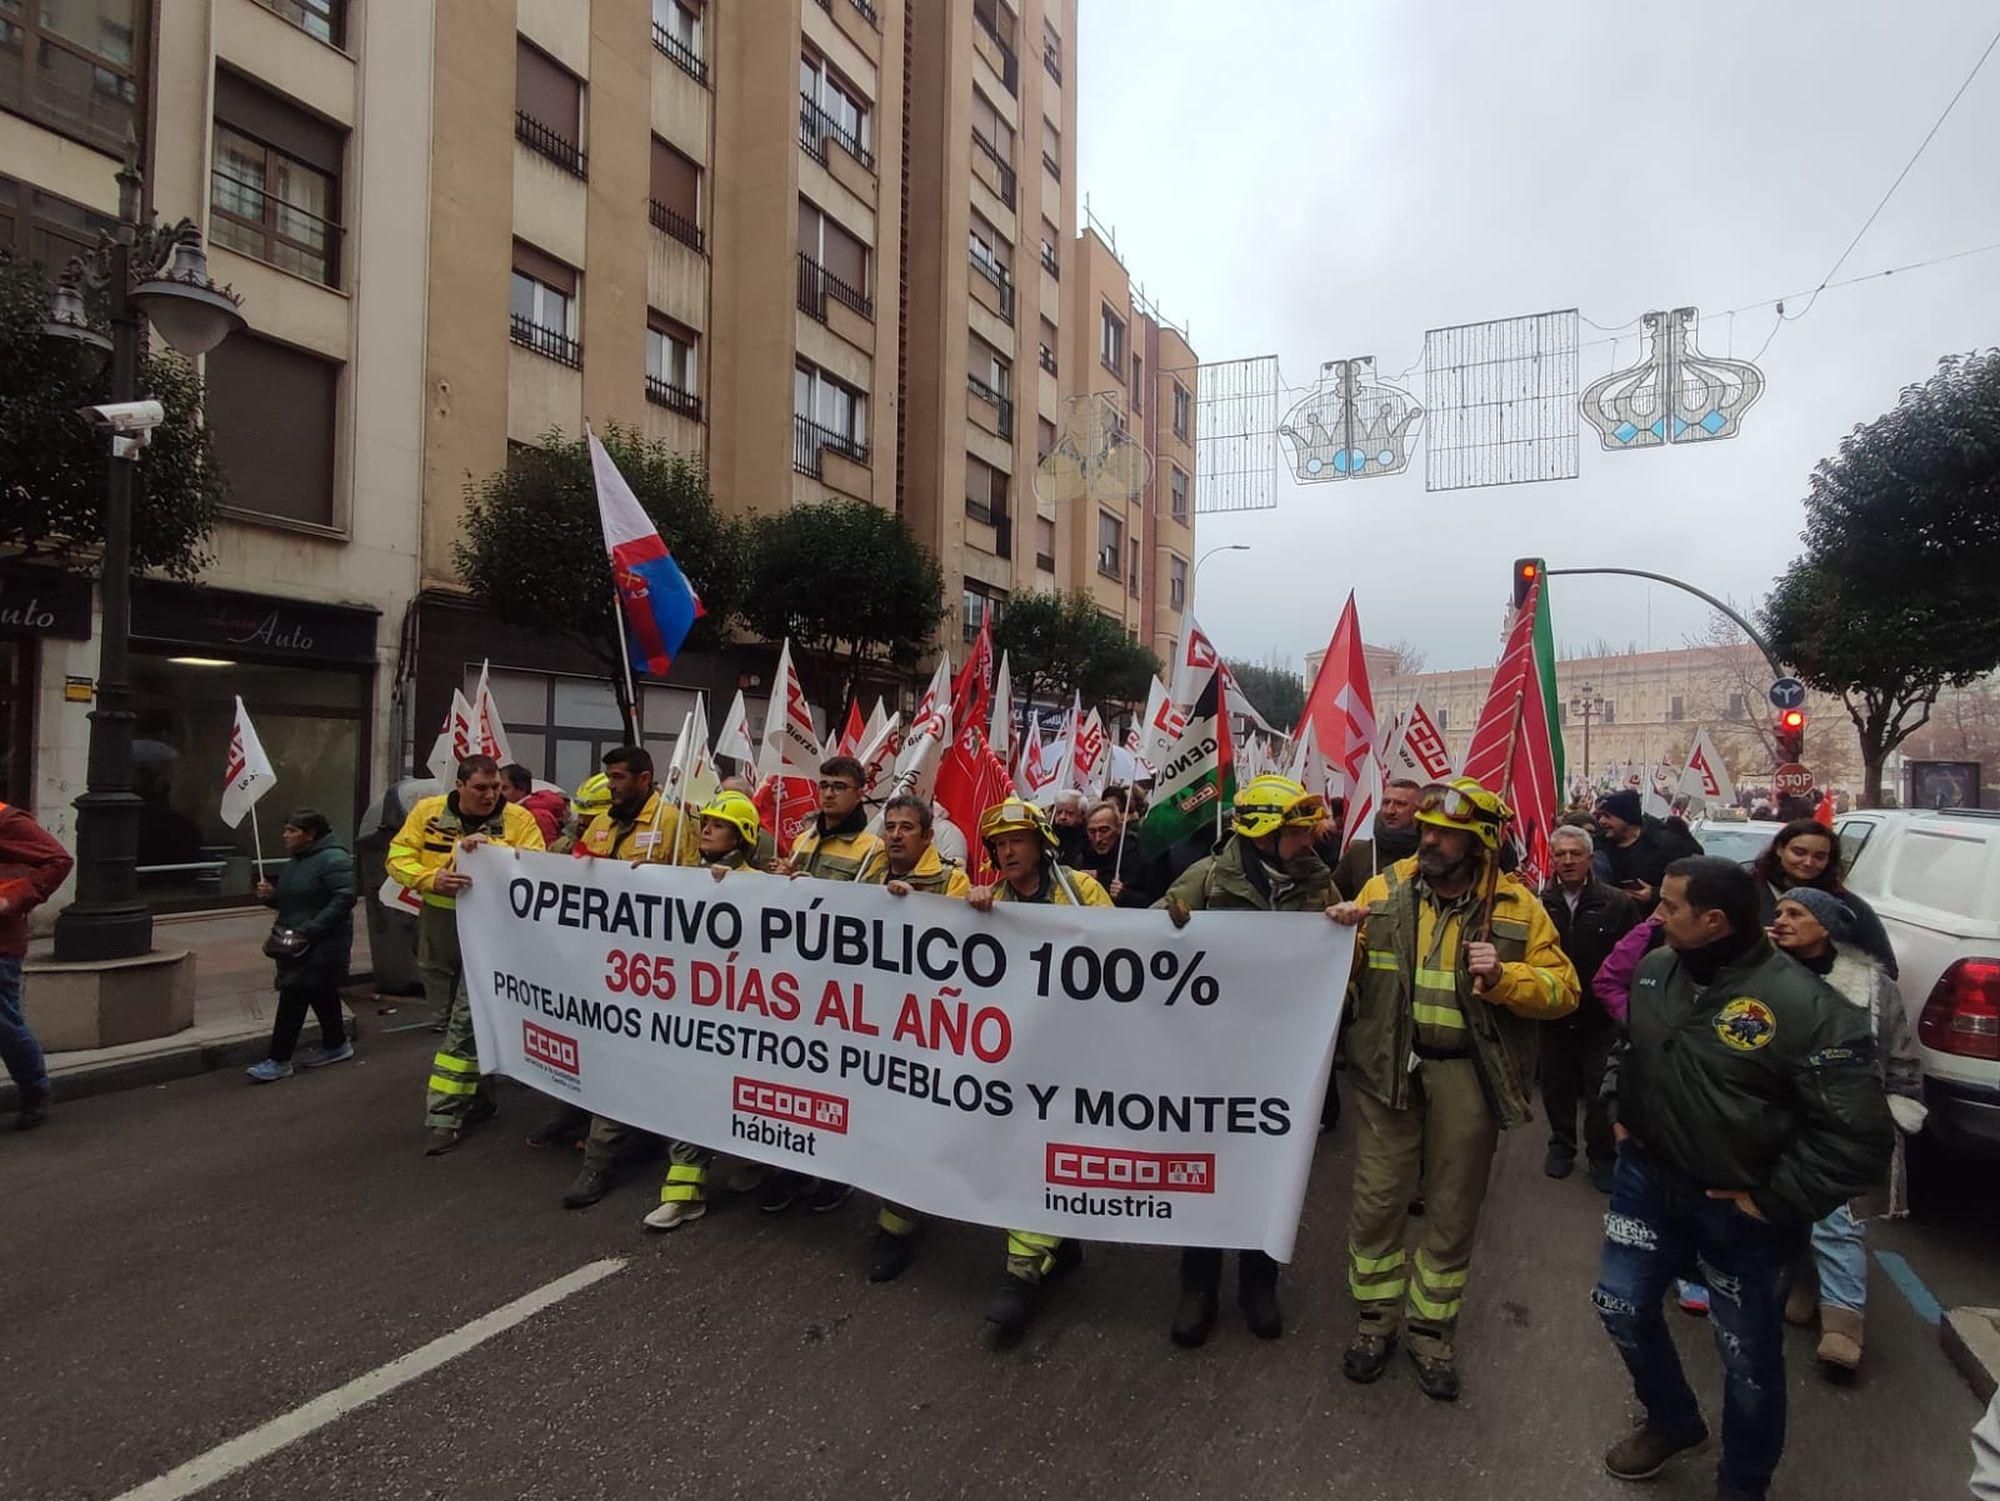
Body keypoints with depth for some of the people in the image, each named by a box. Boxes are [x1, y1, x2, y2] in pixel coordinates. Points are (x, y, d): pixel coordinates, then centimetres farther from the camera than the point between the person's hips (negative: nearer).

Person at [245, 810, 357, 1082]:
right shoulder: (296, 861, 15)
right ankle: (335, 1045, 30)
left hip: (321, 945, -10)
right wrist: (270, 895, 2)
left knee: (293, 997, -9)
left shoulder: (333, 859, -16)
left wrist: (310, 928, -26)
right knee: (321, 993, 18)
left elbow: (344, 898, -24)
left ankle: (278, 1060, -2)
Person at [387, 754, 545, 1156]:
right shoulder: (427, 812, 2)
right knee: (451, 1016, 16)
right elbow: (399, 858, 1)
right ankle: (477, 1099, 34)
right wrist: (431, 879, -17)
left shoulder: (518, 819, -8)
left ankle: (446, 1116, 3)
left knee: (466, 1024, -5)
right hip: (437, 930, 5)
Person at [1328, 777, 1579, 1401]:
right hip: (1392, 1068, 1)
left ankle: (1431, 1328, 33)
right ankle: (1378, 1317, 29)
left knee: (1453, 1209, 13)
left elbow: (1562, 990, -4)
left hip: (1469, 1075, 0)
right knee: (1377, 1198, 7)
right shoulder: (1386, 889, -2)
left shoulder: (1516, 907, -5)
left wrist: (1504, 976, -21)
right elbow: (1349, 970, 7)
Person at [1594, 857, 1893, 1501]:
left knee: (1749, 1357, 15)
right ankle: (1673, 1421, 45)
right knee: (1621, 1306, 18)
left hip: (1741, 1210, -5)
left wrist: (1774, 1201, -17)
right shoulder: (1655, 969, -5)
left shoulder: (1804, 1007, -25)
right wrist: (1618, 1109, 8)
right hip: (1648, 1176, 6)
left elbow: (1860, 1134, -22)